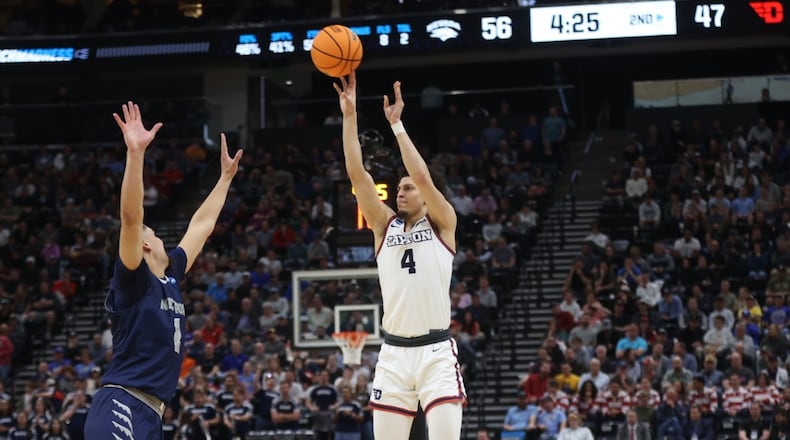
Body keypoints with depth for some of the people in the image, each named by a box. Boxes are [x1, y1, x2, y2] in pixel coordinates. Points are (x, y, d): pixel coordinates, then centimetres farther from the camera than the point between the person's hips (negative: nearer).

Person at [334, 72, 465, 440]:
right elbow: (357, 174, 3)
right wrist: (350, 115, -3)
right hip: (394, 354, 4)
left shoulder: (442, 223, 4)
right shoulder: (385, 225, 12)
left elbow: (422, 176, -12)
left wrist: (397, 124, -8)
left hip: (436, 352, -4)